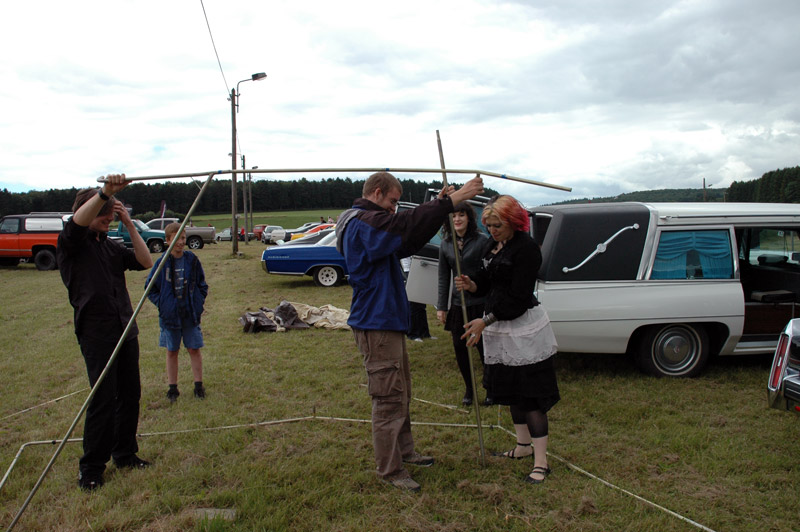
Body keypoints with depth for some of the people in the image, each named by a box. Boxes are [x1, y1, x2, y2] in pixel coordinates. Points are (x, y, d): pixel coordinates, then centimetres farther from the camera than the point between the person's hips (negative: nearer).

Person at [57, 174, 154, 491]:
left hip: (126, 329, 7)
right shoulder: (71, 243, -2)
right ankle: (90, 468, 7)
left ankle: (125, 454, 25)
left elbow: (145, 262, 6)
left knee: (130, 395, 10)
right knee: (103, 399, -6)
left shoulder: (112, 247, 16)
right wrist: (105, 192, -37)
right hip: (96, 332, -6)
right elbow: (78, 221, -23)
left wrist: (129, 225, 0)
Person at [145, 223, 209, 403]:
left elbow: (202, 285, 10)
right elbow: (150, 287, 3)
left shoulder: (192, 260, -2)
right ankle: (172, 388, 20)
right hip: (170, 314, 0)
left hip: (191, 313, 1)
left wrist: (199, 302, 0)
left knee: (194, 349, 5)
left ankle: (198, 386, 17)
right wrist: (161, 303, -5)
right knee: (172, 351, 10)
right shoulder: (162, 263, -7)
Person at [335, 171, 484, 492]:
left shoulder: (368, 223, 17)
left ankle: (404, 451, 35)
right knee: (389, 400, -3)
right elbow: (406, 226, -30)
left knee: (401, 394, 21)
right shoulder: (363, 223, -17)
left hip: (389, 322, 11)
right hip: (376, 325, -11)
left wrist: (438, 206, 5)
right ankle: (390, 470, 9)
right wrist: (452, 201, -30)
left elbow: (406, 244, 15)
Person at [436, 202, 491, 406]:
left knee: (484, 347, 4)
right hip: (457, 303, 4)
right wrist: (441, 306, 6)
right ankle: (469, 388, 29)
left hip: (480, 303, -4)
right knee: (460, 347, 9)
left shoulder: (482, 240, -8)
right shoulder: (445, 244, 6)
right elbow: (443, 277, 9)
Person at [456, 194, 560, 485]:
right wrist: (471, 284, -8)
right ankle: (523, 445, 35)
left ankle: (541, 462, 4)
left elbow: (518, 298, -21)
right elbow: (488, 282, 15)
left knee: (530, 394, -4)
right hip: (499, 327, 9)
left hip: (523, 327, -9)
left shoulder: (526, 249, -17)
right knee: (510, 389, 18)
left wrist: (486, 321, -23)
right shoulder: (495, 246, 10)